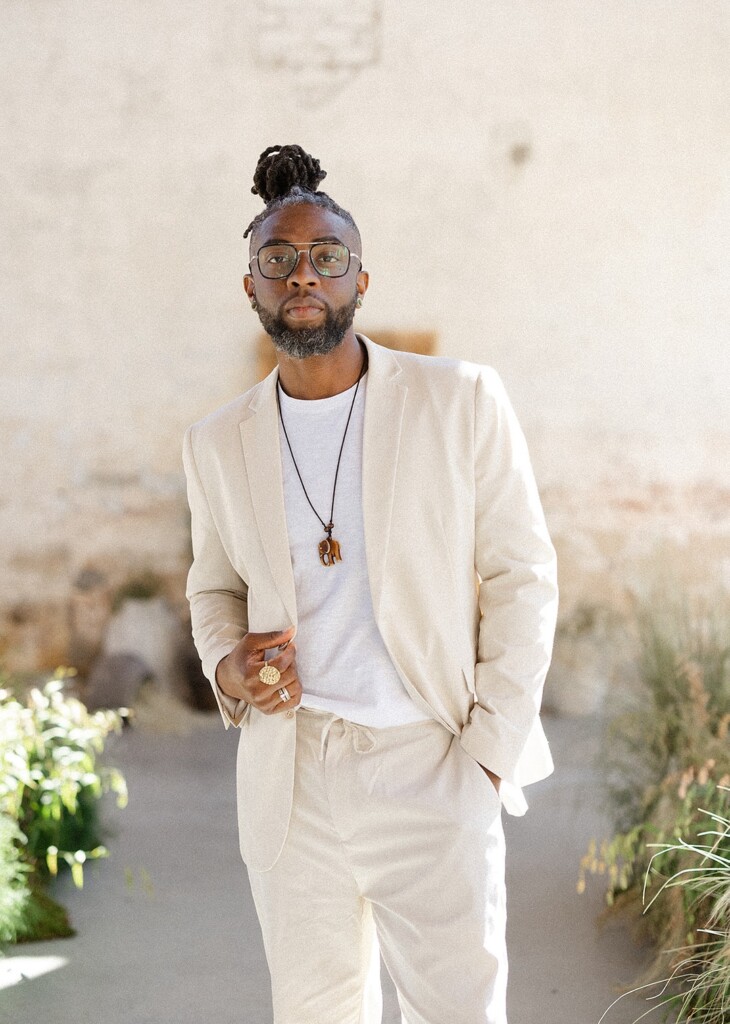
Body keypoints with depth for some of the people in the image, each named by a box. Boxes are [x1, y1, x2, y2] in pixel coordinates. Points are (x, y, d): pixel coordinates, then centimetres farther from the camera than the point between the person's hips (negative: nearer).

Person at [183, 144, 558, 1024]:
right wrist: (228, 664, -3)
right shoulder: (219, 443, 5)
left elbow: (521, 578, -2)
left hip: (428, 766, -3)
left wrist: (489, 752, -6)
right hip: (288, 775, 3)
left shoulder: (462, 401, -5)